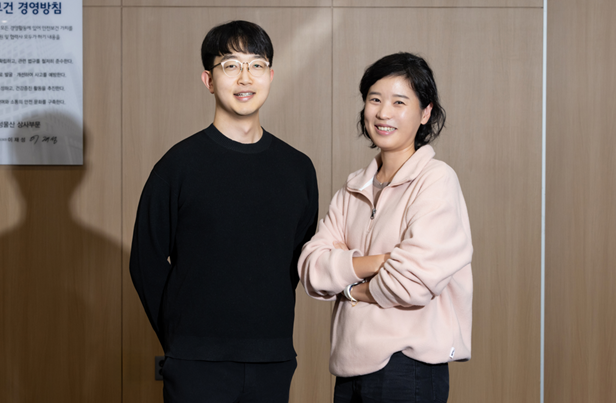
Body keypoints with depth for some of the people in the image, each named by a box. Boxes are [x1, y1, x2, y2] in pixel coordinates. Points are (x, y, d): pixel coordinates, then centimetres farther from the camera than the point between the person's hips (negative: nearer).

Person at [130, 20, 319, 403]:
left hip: (274, 361, 3)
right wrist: (182, 339, 1)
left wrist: (267, 330, 8)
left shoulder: (298, 168, 7)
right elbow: (147, 263, -1)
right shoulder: (180, 165, -4)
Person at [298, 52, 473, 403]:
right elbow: (312, 269, 0)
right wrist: (378, 262, -14)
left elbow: (416, 280, -18)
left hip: (408, 368, -6)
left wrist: (352, 288, -3)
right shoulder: (354, 189, 11)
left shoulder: (436, 180, -8)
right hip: (351, 366, 6)